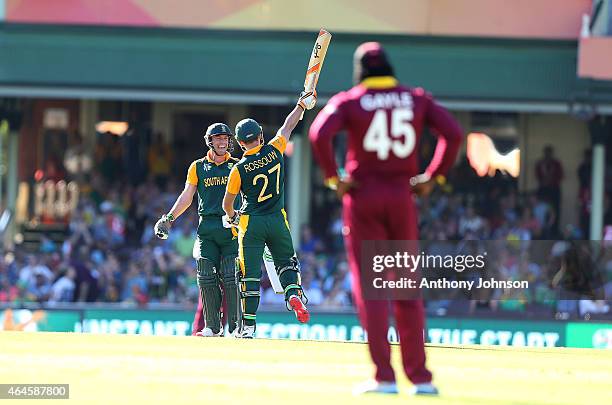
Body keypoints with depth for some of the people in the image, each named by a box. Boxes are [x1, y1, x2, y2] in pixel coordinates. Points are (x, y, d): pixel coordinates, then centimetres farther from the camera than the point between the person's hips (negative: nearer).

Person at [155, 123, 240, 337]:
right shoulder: (198, 167, 13)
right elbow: (187, 196, 12)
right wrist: (169, 218, 4)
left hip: (231, 228, -1)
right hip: (206, 228, 1)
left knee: (231, 278, -7)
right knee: (207, 278, -4)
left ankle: (235, 327, -3)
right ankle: (212, 327, 2)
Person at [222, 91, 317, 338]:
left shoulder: (239, 169, -8)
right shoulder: (274, 150, -5)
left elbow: (227, 204, 4)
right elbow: (288, 127, 12)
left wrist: (232, 217, 26)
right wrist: (302, 104, 26)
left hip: (250, 223, -2)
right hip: (277, 220, 2)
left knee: (249, 273, 1)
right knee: (286, 262, 19)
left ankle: (249, 325, -1)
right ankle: (294, 292, -12)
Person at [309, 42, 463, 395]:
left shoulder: (349, 101, -2)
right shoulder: (417, 99, 6)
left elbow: (319, 134, -19)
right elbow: (453, 133, -4)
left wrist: (333, 178, -9)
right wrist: (434, 177, 2)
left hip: (362, 196, -2)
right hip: (403, 195, 2)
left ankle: (385, 377, -7)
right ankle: (420, 377, 9)